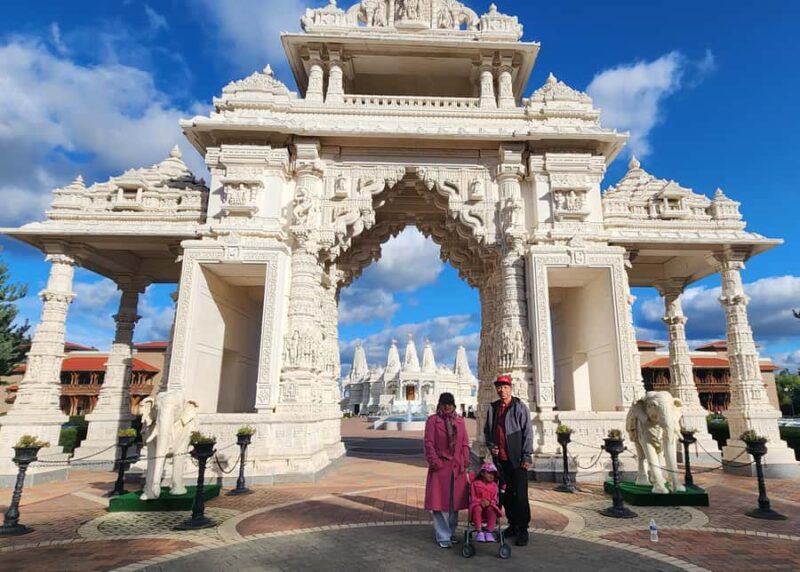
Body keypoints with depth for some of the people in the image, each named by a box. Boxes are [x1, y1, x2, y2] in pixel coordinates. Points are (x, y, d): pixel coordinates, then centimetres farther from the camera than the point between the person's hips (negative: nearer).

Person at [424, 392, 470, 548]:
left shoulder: (460, 421, 11)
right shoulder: (433, 420, -2)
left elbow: (465, 443, 11)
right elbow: (429, 443, -5)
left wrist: (465, 461, 2)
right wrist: (434, 461, -12)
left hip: (458, 468, 4)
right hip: (440, 467, -4)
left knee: (455, 501, 12)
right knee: (440, 502, -1)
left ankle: (452, 532, 28)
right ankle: (443, 537, 10)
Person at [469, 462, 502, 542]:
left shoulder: (494, 485, 10)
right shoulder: (475, 483, 2)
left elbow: (494, 499, 5)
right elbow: (472, 498, -2)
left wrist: (489, 502, -18)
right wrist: (480, 501, -20)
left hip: (489, 505, 2)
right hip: (477, 504, -2)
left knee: (492, 509, -33)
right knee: (477, 509, -37)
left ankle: (489, 532, -30)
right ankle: (479, 532, -33)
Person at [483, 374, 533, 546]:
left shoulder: (520, 407, -5)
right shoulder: (492, 408, 8)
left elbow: (528, 433, -8)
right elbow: (487, 430, 19)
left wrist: (527, 456, -12)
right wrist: (490, 445, 2)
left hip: (517, 459, -5)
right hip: (500, 459, 5)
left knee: (520, 495, 0)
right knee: (506, 494, 13)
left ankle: (523, 529, 10)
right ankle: (512, 524, 27)